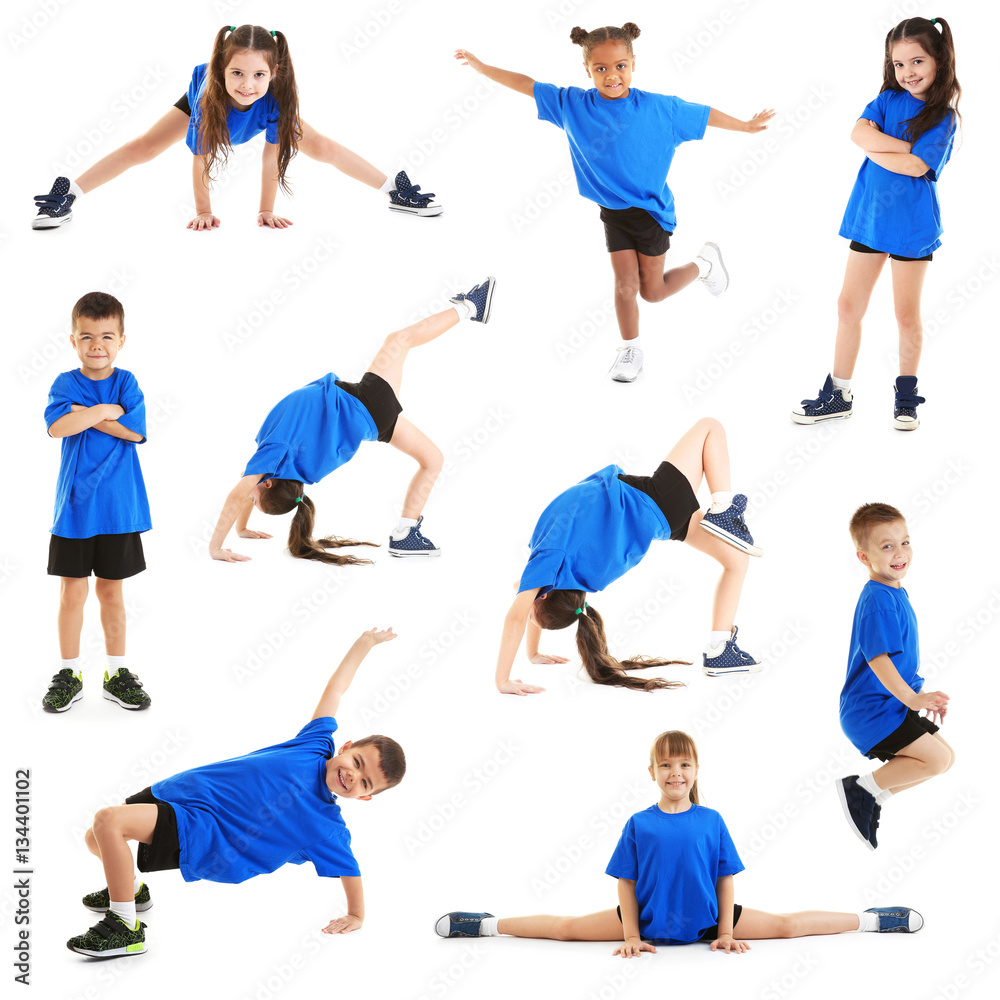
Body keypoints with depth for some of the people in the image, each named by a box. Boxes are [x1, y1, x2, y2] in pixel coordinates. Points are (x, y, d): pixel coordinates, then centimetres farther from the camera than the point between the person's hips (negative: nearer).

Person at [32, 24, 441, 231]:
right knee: (142, 148, -9)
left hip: (255, 115, 1)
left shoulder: (276, 97, -43)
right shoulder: (207, 94, -45)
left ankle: (397, 191, 10)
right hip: (201, 101, -1)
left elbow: (272, 157, -30)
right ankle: (66, 197, -2)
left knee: (322, 147, -4)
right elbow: (201, 160, -33)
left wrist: (267, 211, -22)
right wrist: (203, 212, -24)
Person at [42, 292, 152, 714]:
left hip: (118, 508, 1)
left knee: (111, 591, 10)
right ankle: (68, 674, 14)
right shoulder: (65, 384, -1)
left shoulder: (126, 383, 1)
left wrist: (84, 415, -15)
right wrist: (107, 411, -17)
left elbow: (134, 430, -15)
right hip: (74, 506, -1)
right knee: (73, 591, 3)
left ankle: (117, 673, 19)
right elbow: (57, 426, -19)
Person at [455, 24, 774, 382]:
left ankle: (704, 263, 33)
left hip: (652, 210, -2)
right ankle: (630, 351, 20)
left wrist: (746, 126, 7)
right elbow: (528, 86, -3)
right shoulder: (573, 105, -9)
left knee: (652, 290, 5)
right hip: (613, 212, 2)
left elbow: (703, 115, -3)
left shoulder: (657, 108, -14)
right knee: (625, 284, 1)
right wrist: (482, 67, -1)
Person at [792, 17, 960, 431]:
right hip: (870, 217, 4)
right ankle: (838, 394, 17)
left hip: (912, 225, -4)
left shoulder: (943, 117, -8)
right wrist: (905, 147, -20)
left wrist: (874, 147, -11)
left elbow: (917, 166, -21)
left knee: (907, 315, 5)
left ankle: (906, 396, 21)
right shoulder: (888, 100, 4)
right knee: (848, 307, 7)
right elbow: (859, 132, -13)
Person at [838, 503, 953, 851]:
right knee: (937, 759, -16)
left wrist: (918, 696, 25)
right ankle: (862, 788, -5)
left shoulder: (895, 594, 13)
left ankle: (873, 796, 14)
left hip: (892, 704, 10)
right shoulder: (878, 600, -19)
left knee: (945, 756, 13)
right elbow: (878, 658, -28)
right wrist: (911, 698, -35)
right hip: (871, 711, -10)